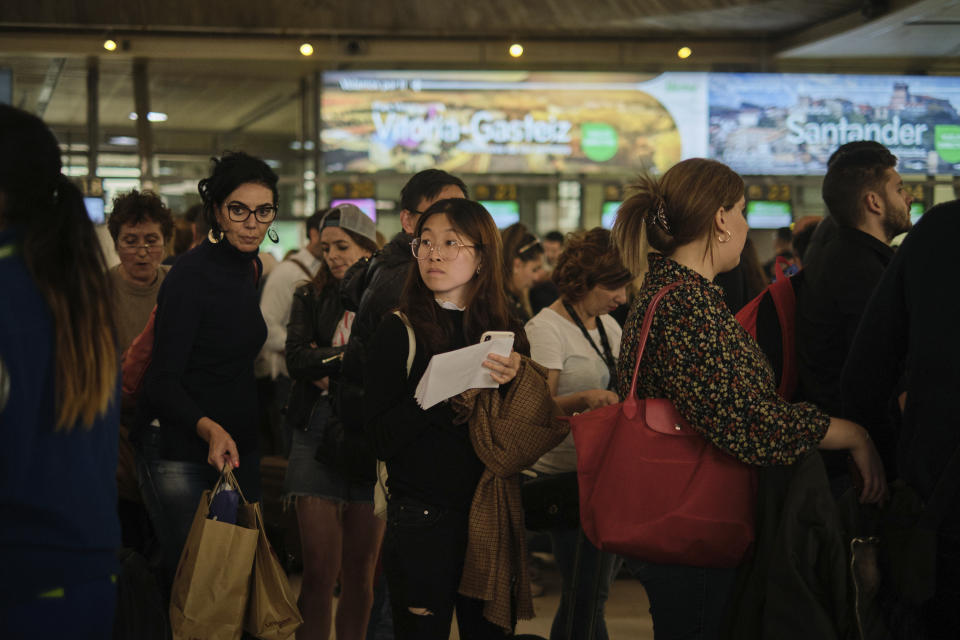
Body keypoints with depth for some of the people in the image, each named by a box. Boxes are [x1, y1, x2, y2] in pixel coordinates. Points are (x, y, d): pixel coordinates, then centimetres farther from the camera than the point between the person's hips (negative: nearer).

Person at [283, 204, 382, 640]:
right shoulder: (310, 298, 11)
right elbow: (297, 359, -4)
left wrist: (328, 364, -9)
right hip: (320, 431, 1)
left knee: (360, 571, 6)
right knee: (319, 569, -3)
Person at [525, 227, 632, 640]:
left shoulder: (608, 325, 14)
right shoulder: (547, 328, -11)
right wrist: (582, 400, -36)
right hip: (568, 477, -8)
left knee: (589, 594, 13)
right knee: (586, 595, -7)